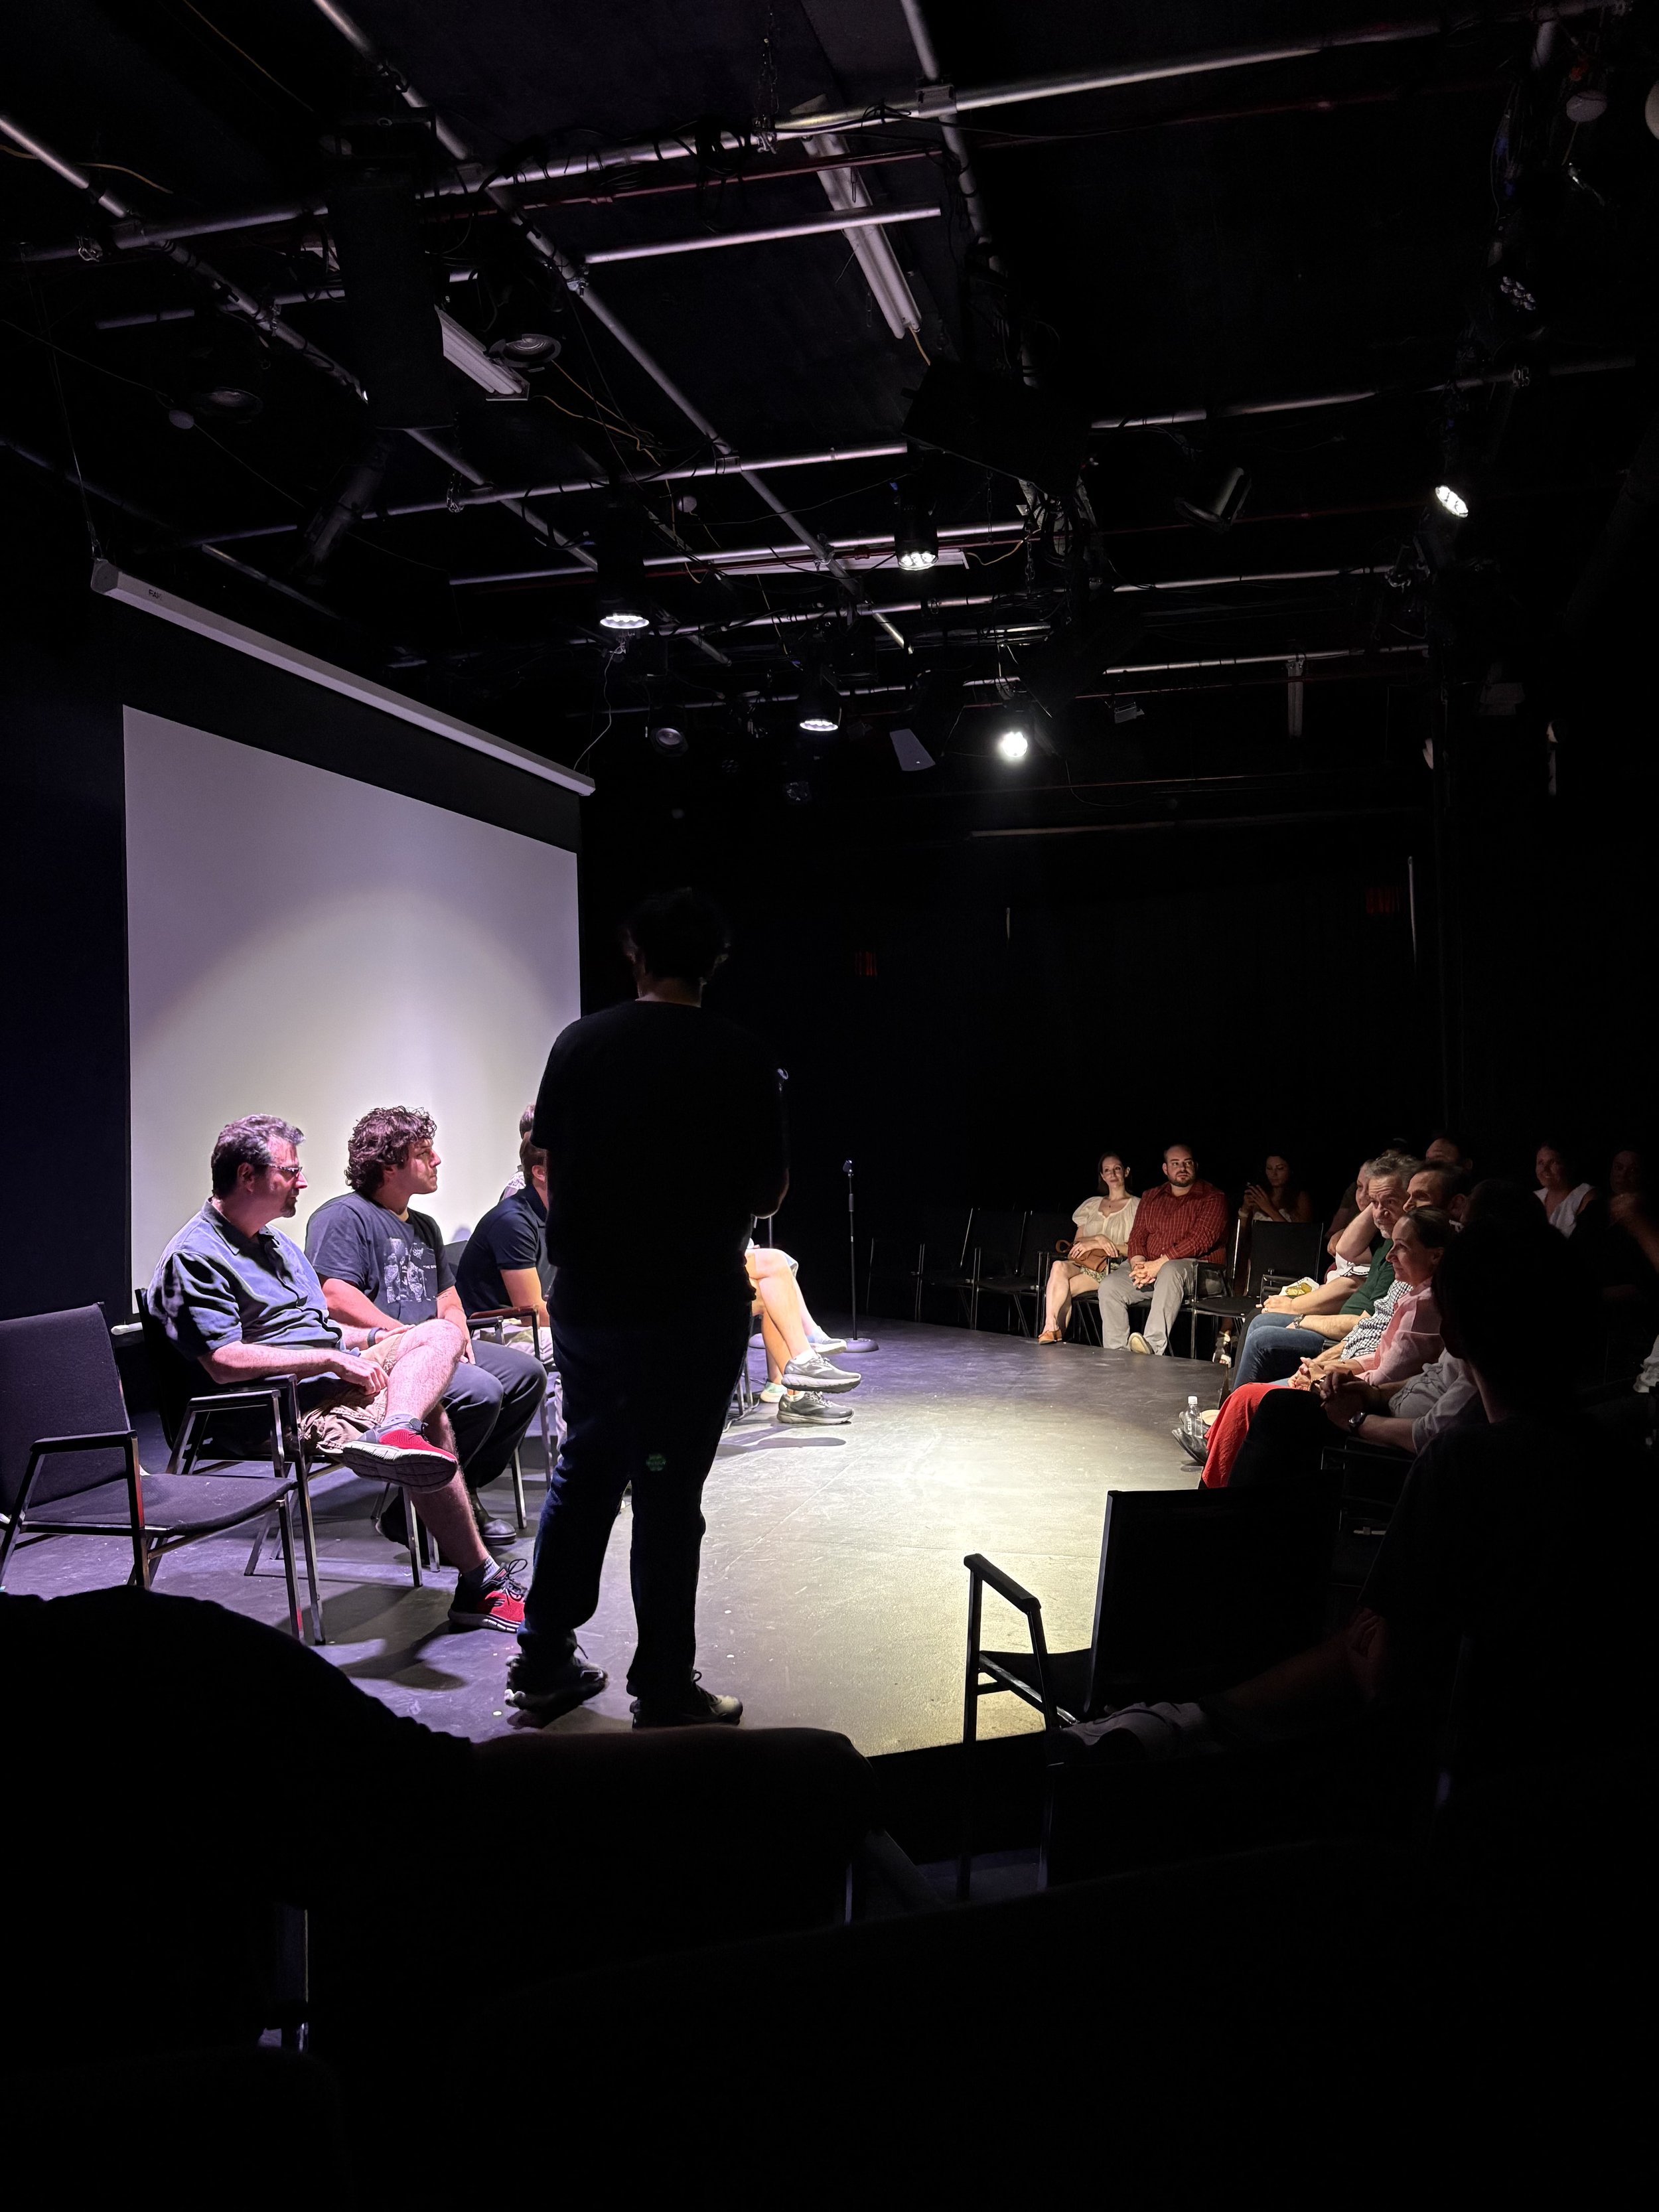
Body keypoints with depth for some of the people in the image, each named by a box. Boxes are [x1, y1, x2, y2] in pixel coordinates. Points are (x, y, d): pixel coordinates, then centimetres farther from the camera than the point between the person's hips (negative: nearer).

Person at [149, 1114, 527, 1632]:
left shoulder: (277, 1243, 23)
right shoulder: (194, 1258, -9)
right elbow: (225, 1362, -20)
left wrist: (376, 1337, 12)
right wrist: (333, 1359, -18)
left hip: (335, 1376, 10)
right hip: (287, 1405, -10)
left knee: (441, 1333, -11)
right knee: (432, 1423, -25)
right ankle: (481, 1583, -22)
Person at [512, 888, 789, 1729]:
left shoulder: (577, 1042, 0)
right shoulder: (741, 1058, -10)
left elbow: (552, 1167, 8)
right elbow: (767, 1194, -7)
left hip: (586, 1302, 4)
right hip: (692, 1311, -4)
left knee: (581, 1476, 18)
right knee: (668, 1496, 4)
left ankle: (544, 1667, 27)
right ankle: (664, 1695, 14)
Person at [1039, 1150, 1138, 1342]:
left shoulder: (1137, 1207, 6)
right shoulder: (1092, 1205, 22)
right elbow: (1077, 1242, 16)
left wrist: (1093, 1244, -9)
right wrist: (1098, 1239, -7)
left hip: (1114, 1267, -4)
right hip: (1084, 1263, 4)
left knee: (1063, 1288, -29)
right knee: (1059, 1267, -31)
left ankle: (1055, 1332, -21)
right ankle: (1051, 1330, -34)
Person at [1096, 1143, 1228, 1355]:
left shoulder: (1213, 1197, 3)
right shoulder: (1151, 1197, 21)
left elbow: (1202, 1239, -11)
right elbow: (1137, 1235, 14)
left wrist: (1159, 1263, -18)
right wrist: (1139, 1264, -10)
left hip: (1192, 1267, -5)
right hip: (1148, 1267, 5)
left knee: (1170, 1271, -41)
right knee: (1109, 1286, -21)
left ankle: (1153, 1346, -51)